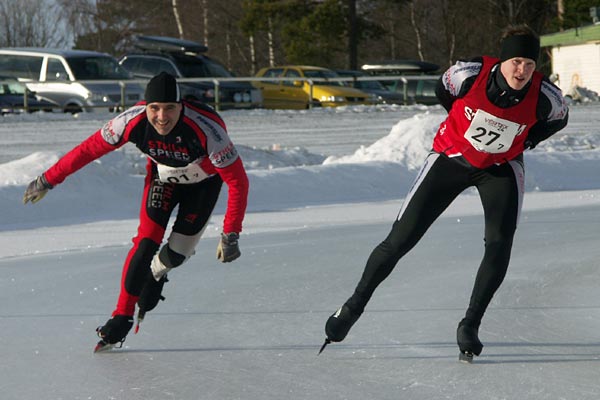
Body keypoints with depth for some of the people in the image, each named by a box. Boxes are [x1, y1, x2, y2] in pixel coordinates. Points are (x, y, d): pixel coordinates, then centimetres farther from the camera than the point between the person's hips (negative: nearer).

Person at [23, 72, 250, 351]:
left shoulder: (206, 129, -40)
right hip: (162, 174, 2)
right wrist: (47, 180, -13)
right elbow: (89, 149, -18)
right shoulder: (134, 121, -32)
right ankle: (123, 315, 0)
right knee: (146, 243, -12)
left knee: (177, 252, -4)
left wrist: (230, 235, -36)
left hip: (205, 180, -1)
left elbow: (238, 181, -34)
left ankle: (155, 276, 32)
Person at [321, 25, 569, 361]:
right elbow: (444, 90, -2)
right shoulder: (470, 74, -27)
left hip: (501, 168, 1)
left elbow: (559, 118, 3)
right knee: (401, 239, -3)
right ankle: (355, 305, 15)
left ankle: (470, 325, 0)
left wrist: (523, 141, -3)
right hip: (451, 157, -1)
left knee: (499, 245, -18)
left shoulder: (545, 96, -23)